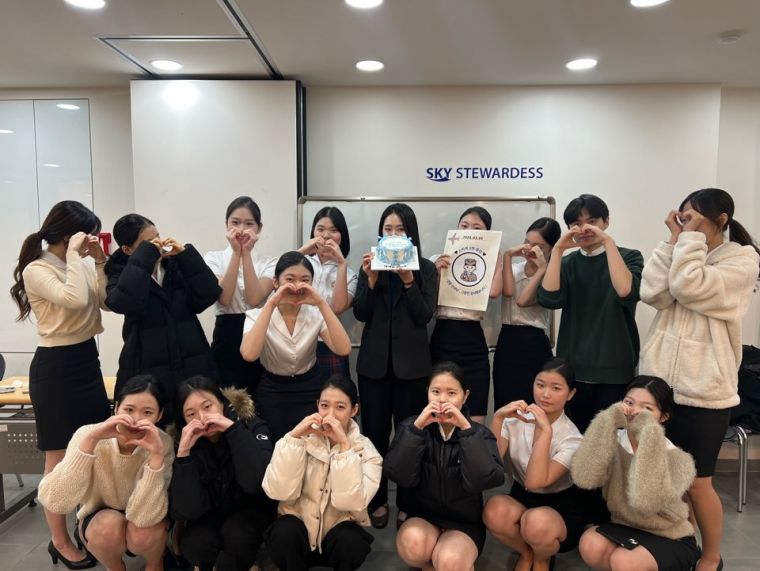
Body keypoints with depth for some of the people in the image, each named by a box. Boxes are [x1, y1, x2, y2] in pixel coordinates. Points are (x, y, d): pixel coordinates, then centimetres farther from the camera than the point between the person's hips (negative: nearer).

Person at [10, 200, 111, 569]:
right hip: (56, 366, -7)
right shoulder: (36, 270, -15)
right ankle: (60, 541, 21)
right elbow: (75, 300, -32)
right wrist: (75, 255, -22)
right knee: (60, 458, 5)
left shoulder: (77, 265, 7)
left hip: (87, 359, 8)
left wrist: (100, 262, -2)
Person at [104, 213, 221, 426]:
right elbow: (122, 303, -24)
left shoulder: (176, 264, 7)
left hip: (193, 369, 3)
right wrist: (145, 256, -19)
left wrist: (185, 254, -12)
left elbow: (210, 295, -7)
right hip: (147, 375, -3)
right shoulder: (121, 272, -1)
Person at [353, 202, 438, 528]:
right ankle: (378, 500, 20)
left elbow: (424, 315, -7)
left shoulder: (426, 269, 1)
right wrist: (371, 279, -15)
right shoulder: (370, 265, 5)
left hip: (410, 362, -1)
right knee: (374, 432, 5)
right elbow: (360, 314, -1)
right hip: (374, 361, 2)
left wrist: (408, 280, -19)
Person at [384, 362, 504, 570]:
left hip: (464, 524, -1)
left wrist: (466, 430, -27)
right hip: (421, 518, 1)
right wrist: (417, 427, -25)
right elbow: (397, 475, -18)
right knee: (412, 542, -31)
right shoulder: (411, 426, -3)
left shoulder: (479, 434, -4)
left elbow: (487, 480, -23)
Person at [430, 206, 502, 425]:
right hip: (442, 342, 0)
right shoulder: (438, 260, 7)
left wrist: (498, 256, -4)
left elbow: (493, 292, -15)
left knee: (474, 422, 3)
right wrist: (435, 271, -11)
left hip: (473, 345, 0)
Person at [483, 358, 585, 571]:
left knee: (537, 523, -36)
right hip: (521, 500, 2)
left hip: (559, 507, -2)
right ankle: (526, 554, 2)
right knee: (495, 510, -32)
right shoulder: (516, 419, -6)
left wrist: (546, 431, -33)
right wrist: (498, 418, -25)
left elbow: (534, 482, -30)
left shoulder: (572, 438, -14)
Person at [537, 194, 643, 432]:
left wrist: (608, 242, -17)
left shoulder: (628, 257, 3)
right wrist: (558, 249, -10)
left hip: (615, 371, -2)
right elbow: (549, 298, -10)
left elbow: (626, 292, -19)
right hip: (573, 369, 2)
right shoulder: (567, 263, 10)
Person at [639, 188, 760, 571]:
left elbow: (690, 288, -21)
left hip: (702, 389, -5)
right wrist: (675, 241, -5)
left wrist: (690, 239, -10)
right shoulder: (682, 254, 11)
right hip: (660, 382, 5)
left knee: (696, 483, 5)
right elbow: (653, 294, -6)